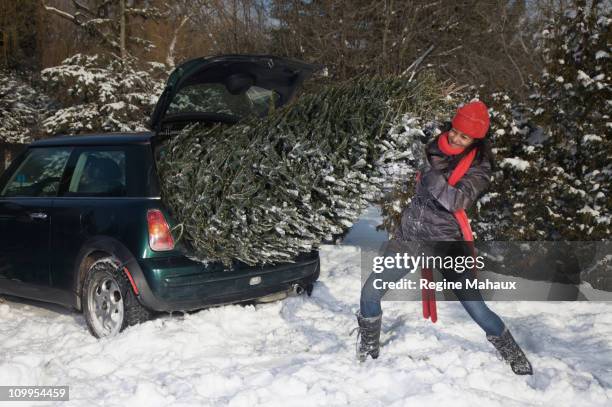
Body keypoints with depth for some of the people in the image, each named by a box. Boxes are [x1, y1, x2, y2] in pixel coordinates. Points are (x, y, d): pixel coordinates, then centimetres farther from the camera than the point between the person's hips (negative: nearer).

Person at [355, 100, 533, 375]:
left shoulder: (478, 167, -10)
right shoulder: (434, 148, 2)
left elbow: (456, 201, -27)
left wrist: (429, 175, -29)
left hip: (446, 243, -4)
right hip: (409, 236, 4)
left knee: (476, 309, -8)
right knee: (370, 293, 0)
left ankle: (516, 360, 16)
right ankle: (368, 349, 25)